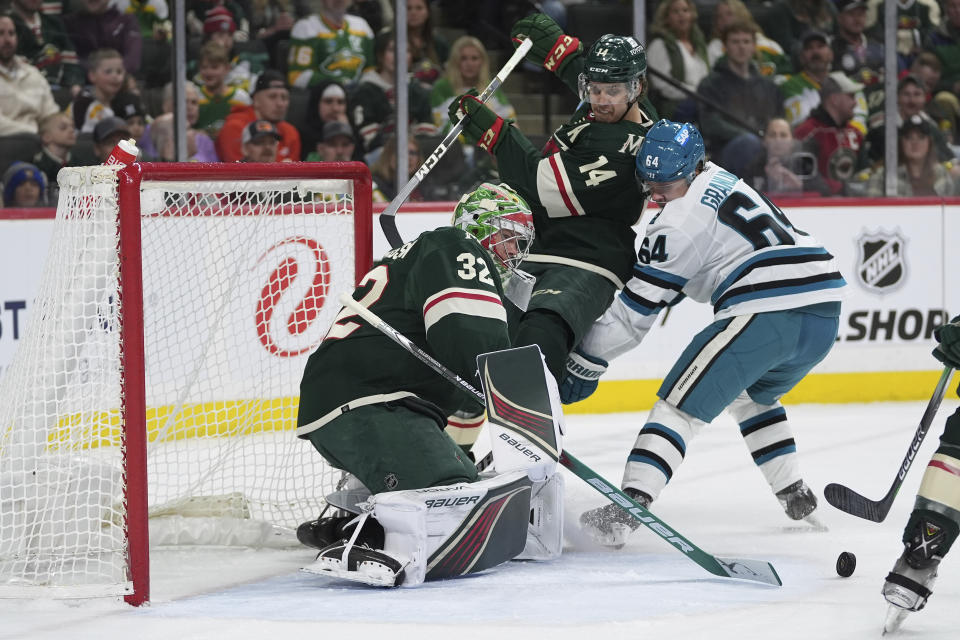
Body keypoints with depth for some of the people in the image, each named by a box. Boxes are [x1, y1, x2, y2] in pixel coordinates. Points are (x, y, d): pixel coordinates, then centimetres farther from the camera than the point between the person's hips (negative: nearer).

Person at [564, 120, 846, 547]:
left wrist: (586, 364, 5)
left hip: (767, 311, -9)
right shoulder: (718, 179, 24)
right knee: (751, 395, 33)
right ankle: (796, 497, 28)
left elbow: (637, 308, -1)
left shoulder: (680, 220, -3)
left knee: (683, 403, -8)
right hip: (825, 311, 9)